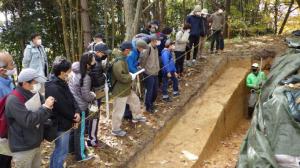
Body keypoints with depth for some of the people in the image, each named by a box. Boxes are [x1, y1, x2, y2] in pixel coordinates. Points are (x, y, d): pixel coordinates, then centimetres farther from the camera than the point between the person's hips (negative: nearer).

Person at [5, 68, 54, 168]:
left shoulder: (34, 95, 6)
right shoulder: (14, 100, -20)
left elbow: (41, 117, 13)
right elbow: (28, 121, -28)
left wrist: (48, 107, -8)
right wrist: (45, 107, -22)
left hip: (36, 144, 8)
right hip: (22, 148, -8)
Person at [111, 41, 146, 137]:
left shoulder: (123, 59, 8)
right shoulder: (119, 62, -26)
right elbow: (121, 76, -32)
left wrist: (130, 75, 5)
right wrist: (131, 77, -18)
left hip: (126, 88, 11)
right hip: (120, 90, -11)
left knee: (135, 100, 26)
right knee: (119, 110, 1)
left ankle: (137, 117, 49)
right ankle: (115, 130, 16)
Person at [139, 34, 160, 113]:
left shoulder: (156, 48, 9)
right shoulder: (148, 48, -19)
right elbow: (142, 58, -20)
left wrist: (157, 68, 12)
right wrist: (143, 67, -8)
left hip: (155, 73, 8)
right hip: (149, 73, -8)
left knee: (155, 90, 16)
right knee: (149, 91, 1)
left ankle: (151, 103, 37)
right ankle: (148, 106, 16)